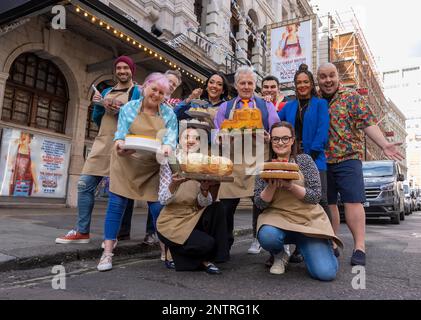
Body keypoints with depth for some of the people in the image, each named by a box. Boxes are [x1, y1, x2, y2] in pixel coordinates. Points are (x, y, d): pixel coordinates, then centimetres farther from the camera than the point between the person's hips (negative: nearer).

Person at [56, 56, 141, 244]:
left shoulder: (137, 91, 3)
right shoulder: (107, 92, 21)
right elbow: (97, 120, 21)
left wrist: (120, 111, -18)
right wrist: (98, 105, 4)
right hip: (102, 144, 6)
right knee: (85, 185, 0)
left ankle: (122, 232, 9)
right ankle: (82, 232, 6)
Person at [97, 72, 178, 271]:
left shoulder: (169, 114, 5)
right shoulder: (129, 108, 4)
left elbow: (171, 137, -6)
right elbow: (121, 133, -3)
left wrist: (167, 147, -30)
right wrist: (120, 144, -26)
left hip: (153, 167, 0)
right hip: (126, 163, 0)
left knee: (158, 207, -2)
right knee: (116, 204, -2)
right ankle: (107, 253, 8)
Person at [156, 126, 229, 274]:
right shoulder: (170, 163, -9)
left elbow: (203, 203, -9)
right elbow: (163, 200, -16)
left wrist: (205, 189, -30)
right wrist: (173, 184, -35)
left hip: (194, 217, 4)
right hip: (172, 221, -4)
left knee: (217, 208, -22)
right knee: (206, 244, -24)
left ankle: (206, 259, -5)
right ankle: (175, 253, 9)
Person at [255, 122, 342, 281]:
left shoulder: (304, 160, 1)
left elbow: (315, 196, -6)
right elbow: (260, 203, -1)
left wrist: (290, 186, -21)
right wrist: (272, 185, -19)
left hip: (309, 220, 0)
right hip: (277, 217, 1)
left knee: (325, 273, -18)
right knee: (267, 236, -35)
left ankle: (306, 247, 17)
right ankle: (279, 256, 2)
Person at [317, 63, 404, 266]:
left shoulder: (351, 97, 3)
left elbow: (368, 123, -4)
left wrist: (384, 145, -16)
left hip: (348, 158, -3)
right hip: (321, 161, 4)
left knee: (352, 201, -8)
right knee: (328, 203, 7)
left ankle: (359, 247, -3)